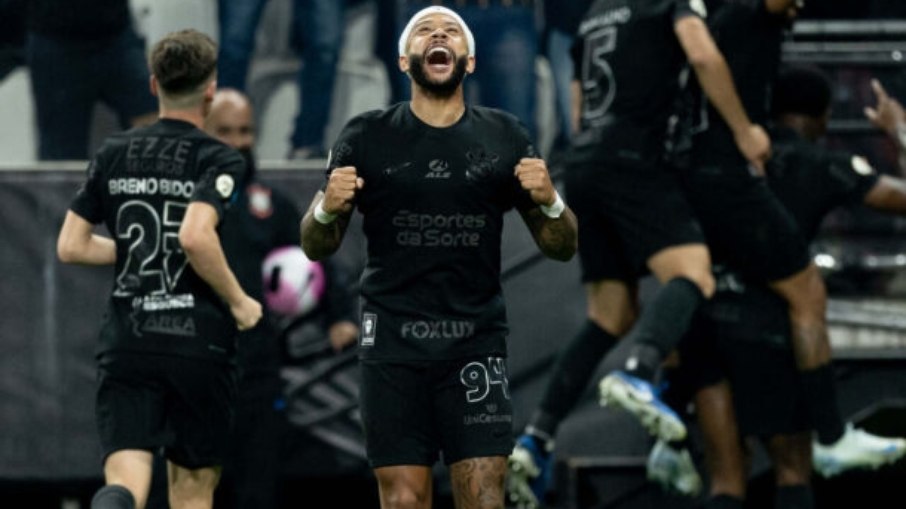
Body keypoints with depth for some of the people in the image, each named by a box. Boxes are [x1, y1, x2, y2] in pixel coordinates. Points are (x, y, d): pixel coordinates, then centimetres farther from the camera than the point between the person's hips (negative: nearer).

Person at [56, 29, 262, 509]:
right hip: (198, 339, -2)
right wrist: (239, 302, -8)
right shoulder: (219, 160, -5)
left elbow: (71, 246, 8)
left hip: (126, 339, 2)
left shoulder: (113, 154, 8)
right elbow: (196, 235, -22)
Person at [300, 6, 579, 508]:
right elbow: (316, 247, 8)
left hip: (476, 341, 1)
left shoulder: (504, 137, 7)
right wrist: (327, 208, -14)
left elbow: (561, 246, 10)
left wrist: (549, 202, -11)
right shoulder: (366, 137, 3)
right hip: (393, 343, -1)